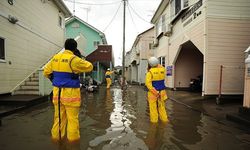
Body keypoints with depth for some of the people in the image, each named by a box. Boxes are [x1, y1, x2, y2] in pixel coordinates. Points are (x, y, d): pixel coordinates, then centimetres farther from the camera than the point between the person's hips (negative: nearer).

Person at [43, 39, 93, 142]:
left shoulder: (55, 58, 6)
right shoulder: (74, 59, -14)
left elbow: (46, 72, 14)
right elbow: (89, 67, -4)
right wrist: (82, 61, 12)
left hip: (57, 91, 6)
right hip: (70, 92, -6)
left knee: (59, 115, 17)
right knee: (72, 117, 7)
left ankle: (56, 135, 27)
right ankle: (73, 137, 17)